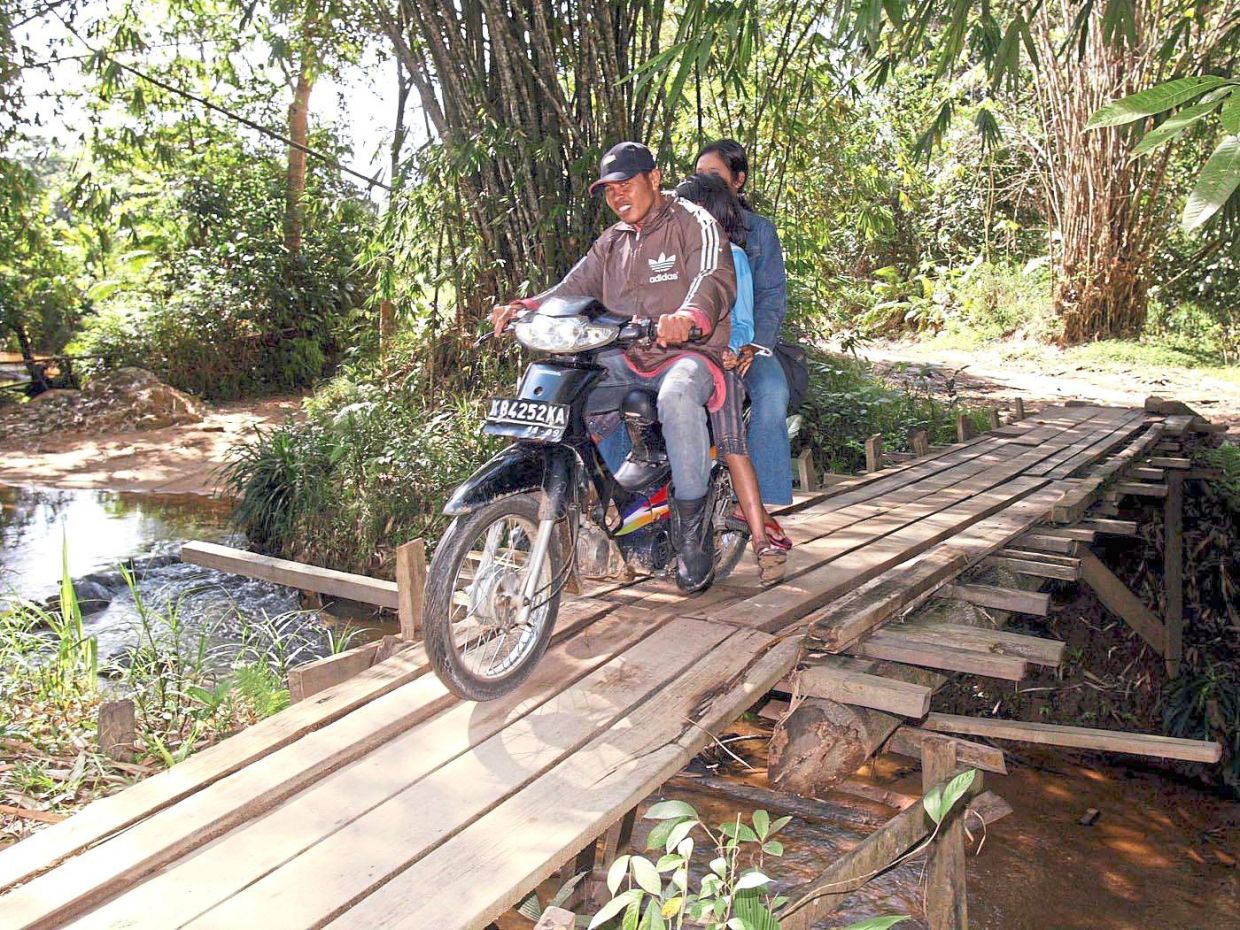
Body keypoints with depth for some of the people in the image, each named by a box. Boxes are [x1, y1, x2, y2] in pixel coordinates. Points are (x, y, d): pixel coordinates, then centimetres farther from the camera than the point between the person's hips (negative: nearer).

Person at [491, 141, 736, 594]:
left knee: (677, 396, -40)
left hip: (688, 352, -6)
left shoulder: (692, 221, 0)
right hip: (623, 359, 7)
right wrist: (526, 307, -9)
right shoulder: (611, 241, 21)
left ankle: (693, 525, -26)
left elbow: (716, 277, -18)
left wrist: (689, 316, -42)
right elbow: (573, 289, 12)